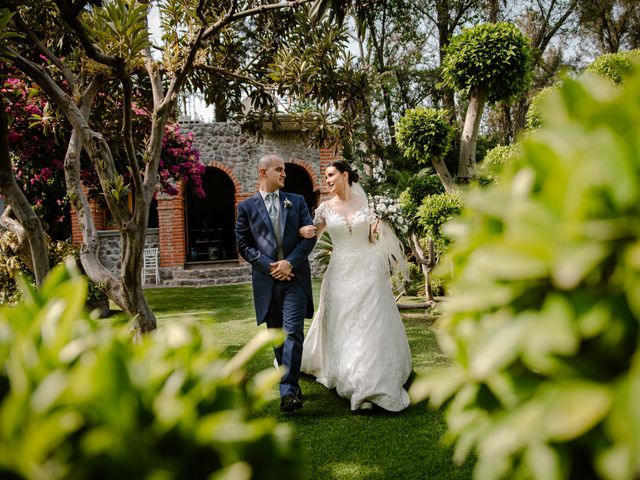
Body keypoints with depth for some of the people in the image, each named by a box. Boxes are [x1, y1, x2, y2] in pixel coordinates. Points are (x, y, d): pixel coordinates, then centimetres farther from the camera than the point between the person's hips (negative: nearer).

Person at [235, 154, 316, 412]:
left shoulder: (297, 201, 10)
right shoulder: (246, 206, 6)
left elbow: (310, 236, 3)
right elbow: (243, 244, 3)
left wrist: (290, 262, -10)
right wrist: (269, 266, -9)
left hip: (295, 276, 0)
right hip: (266, 278, 1)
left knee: (293, 333, -11)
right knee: (277, 336, 10)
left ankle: (288, 391, -13)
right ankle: (291, 385, 25)